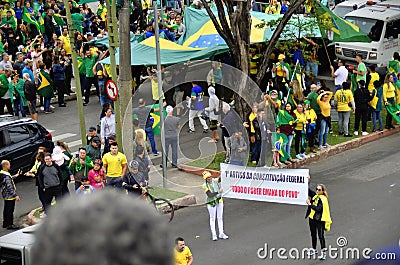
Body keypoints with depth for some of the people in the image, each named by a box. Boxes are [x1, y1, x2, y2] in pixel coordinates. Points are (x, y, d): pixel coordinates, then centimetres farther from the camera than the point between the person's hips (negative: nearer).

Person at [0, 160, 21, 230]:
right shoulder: (6, 175, -24)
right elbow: (10, 187, -25)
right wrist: (15, 195, -21)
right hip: (9, 196, -10)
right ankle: (10, 225, 4)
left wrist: (16, 175, 31)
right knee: (10, 210, -2)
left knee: (6, 210, 19)